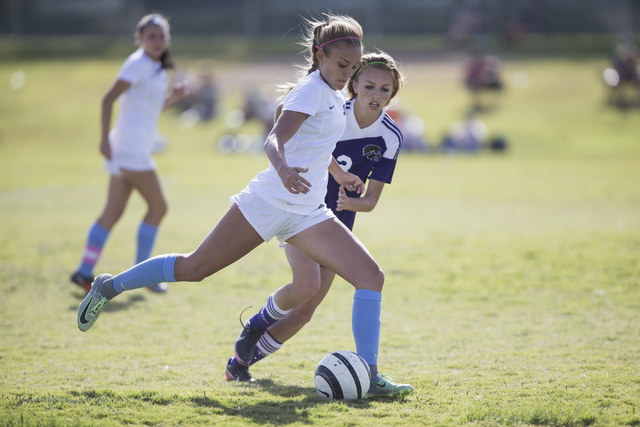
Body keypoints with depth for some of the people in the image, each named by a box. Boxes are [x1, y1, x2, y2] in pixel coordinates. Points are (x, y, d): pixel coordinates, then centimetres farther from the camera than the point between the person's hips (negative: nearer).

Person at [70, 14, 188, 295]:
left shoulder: (157, 69, 17)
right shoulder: (138, 64, -10)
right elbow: (108, 99, -17)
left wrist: (172, 99, 8)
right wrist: (105, 139, -22)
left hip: (137, 147, 9)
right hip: (130, 145, -9)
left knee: (113, 212, 7)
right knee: (157, 206, -6)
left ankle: (84, 272, 8)